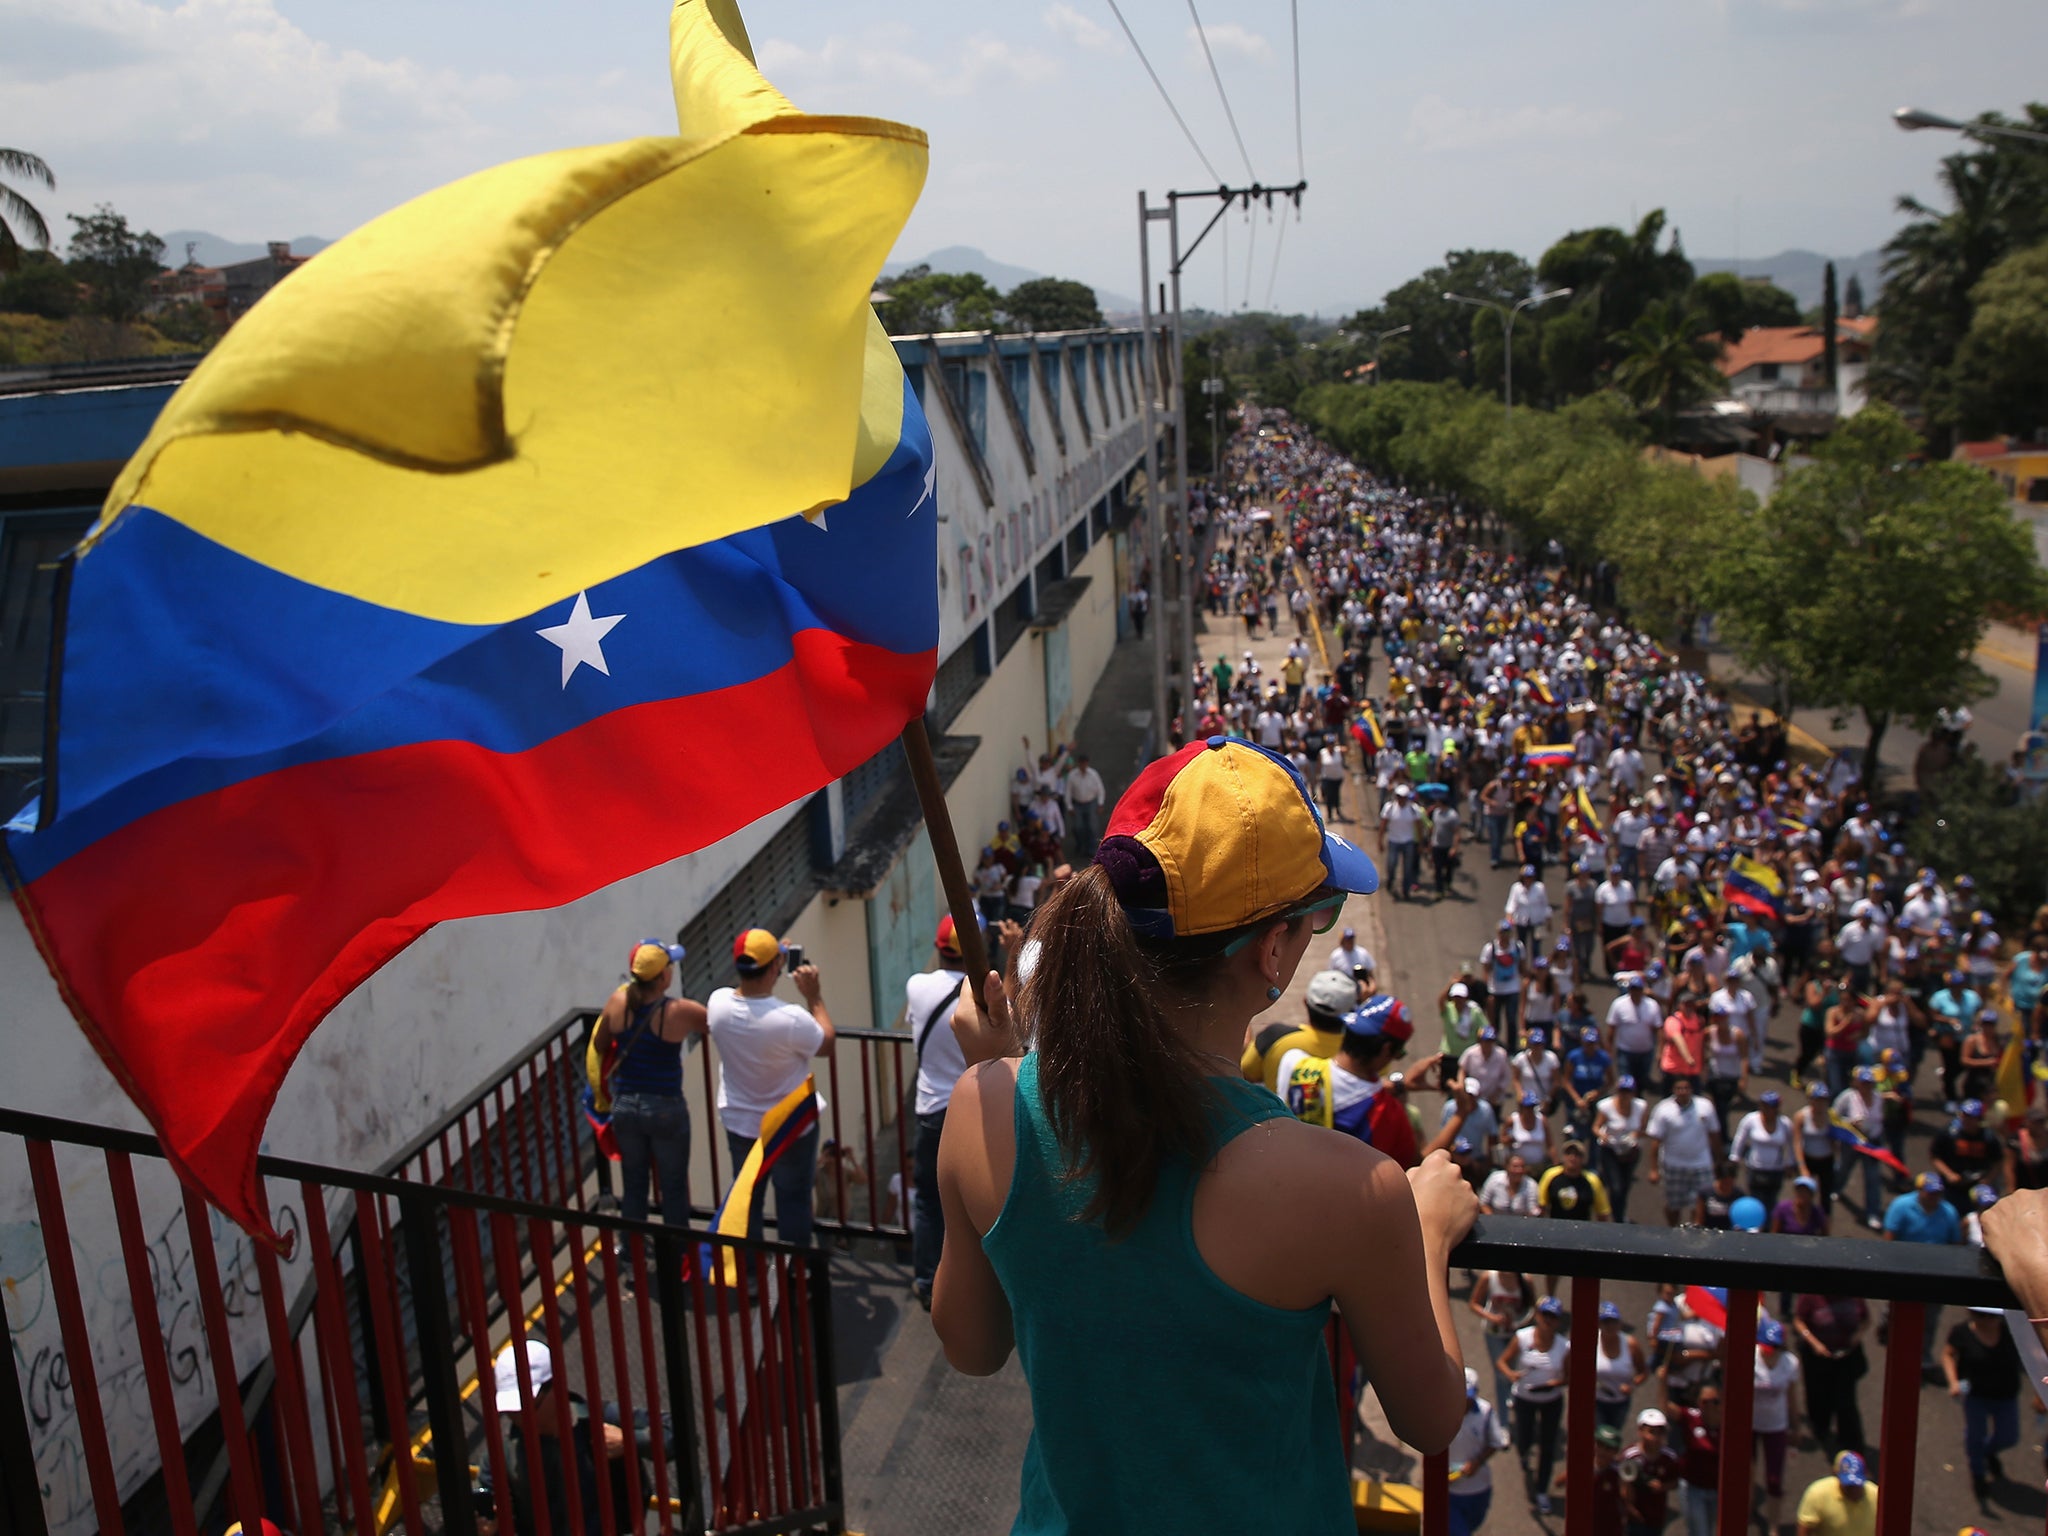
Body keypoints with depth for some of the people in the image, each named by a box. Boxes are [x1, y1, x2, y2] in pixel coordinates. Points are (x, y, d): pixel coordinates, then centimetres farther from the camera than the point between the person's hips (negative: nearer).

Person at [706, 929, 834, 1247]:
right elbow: (826, 1044, -12)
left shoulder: (717, 1003, -19)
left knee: (746, 1200, 21)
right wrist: (814, 997, -7)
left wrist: (774, 963, 5)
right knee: (793, 1201, 14)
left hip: (739, 1123, 4)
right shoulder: (791, 1019, -33)